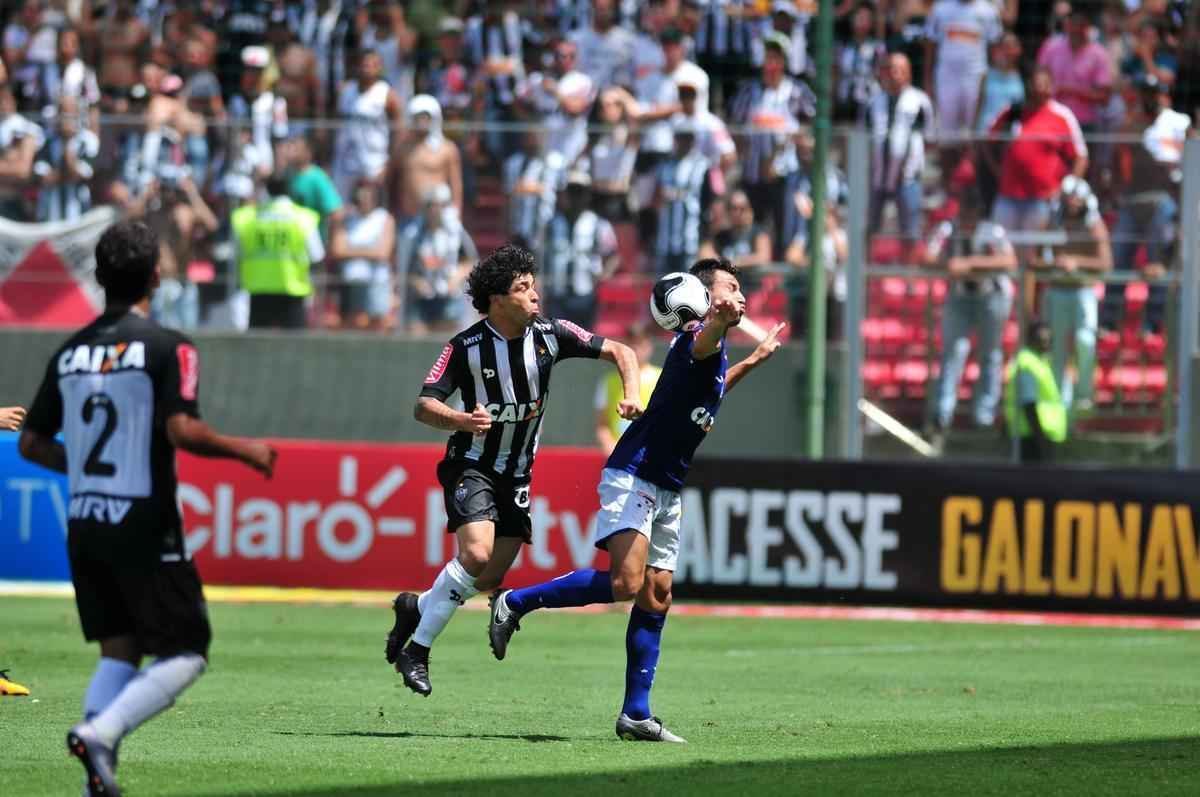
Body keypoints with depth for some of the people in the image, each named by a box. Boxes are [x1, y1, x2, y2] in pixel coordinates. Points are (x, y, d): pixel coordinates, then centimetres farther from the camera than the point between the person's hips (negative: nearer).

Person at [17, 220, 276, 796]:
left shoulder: (69, 352, 9)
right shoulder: (166, 347, -9)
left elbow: (31, 444, 13)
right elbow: (182, 430, -21)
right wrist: (245, 451, -6)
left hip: (84, 526, 6)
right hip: (144, 526, -6)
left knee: (118, 652, 14)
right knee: (185, 654, 2)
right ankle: (101, 731, -20)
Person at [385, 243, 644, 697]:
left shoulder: (550, 335, -7)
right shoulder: (466, 346, -15)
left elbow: (618, 351, 0)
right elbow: (423, 406, -15)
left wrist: (632, 395, -19)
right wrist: (461, 420, -36)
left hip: (517, 473, 5)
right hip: (471, 467, -5)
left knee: (491, 578, 2)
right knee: (476, 554, -26)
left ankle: (416, 608, 30)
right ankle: (416, 649, -14)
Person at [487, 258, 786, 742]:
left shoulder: (715, 351, 16)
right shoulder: (698, 339, -13)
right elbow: (701, 347, -42)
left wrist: (753, 361, 40)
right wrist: (718, 321, -64)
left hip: (666, 491, 10)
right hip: (633, 477, -10)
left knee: (656, 597, 7)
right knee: (625, 583, -23)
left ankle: (636, 713, 8)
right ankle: (516, 603, -10)